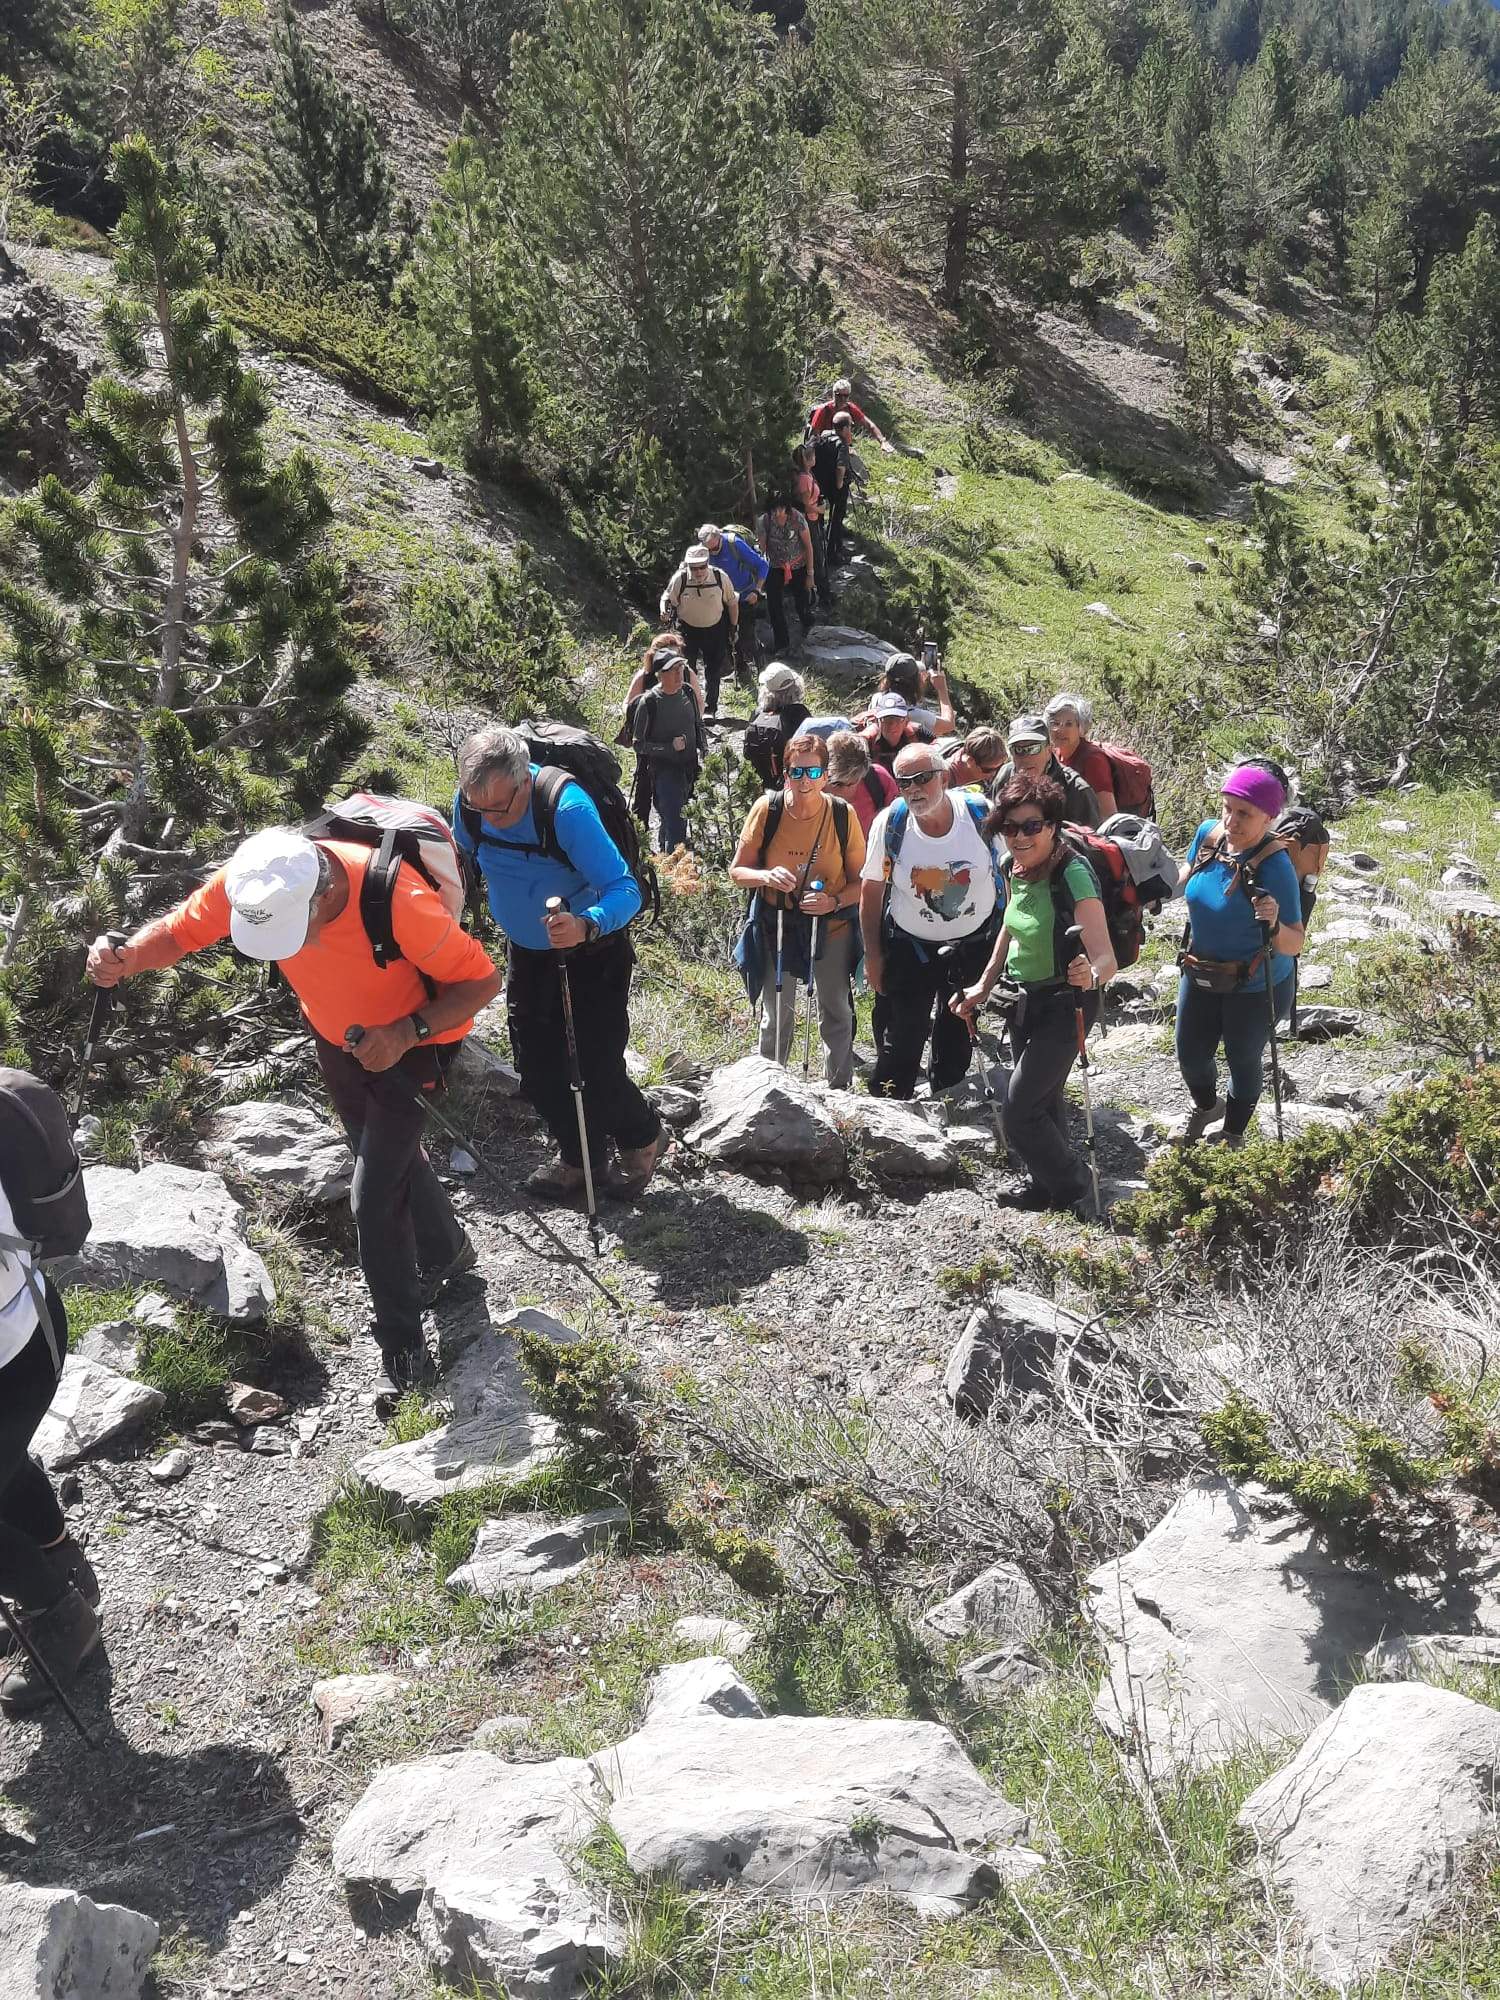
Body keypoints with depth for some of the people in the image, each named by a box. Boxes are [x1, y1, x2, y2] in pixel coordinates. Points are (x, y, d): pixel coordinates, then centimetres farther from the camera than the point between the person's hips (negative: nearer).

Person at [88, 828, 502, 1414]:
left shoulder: (400, 903, -42)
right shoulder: (249, 880, -29)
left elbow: (483, 981, -28)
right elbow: (178, 930, -15)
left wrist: (408, 1031, -41)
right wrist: (124, 959, -37)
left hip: (409, 1044, -6)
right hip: (336, 1035, 6)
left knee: (374, 1196, -9)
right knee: (391, 1156, 24)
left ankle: (403, 1353, 7)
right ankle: (446, 1253, 51)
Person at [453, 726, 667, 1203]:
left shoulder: (568, 810, -35)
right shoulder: (469, 803, -17)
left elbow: (625, 890, -39)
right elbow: (463, 858, 7)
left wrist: (585, 927, -57)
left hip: (593, 951, -6)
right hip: (527, 951, 6)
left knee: (596, 1067, -7)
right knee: (537, 1067, 11)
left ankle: (643, 1139, 24)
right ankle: (578, 1158, 34)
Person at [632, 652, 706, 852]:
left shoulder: (687, 693, 6)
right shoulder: (649, 702, -12)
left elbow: (699, 726, 21)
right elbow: (639, 745, -8)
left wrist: (704, 753, 8)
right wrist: (670, 747, -18)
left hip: (689, 768, 6)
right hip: (664, 771, -6)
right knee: (675, 828, -15)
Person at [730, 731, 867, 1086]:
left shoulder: (842, 814, -15)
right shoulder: (767, 809, -16)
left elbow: (860, 881, -7)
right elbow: (737, 871, -8)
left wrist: (834, 902, -26)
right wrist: (767, 876, -29)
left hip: (832, 927, 0)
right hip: (777, 927, 0)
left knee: (836, 1015, 16)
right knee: (776, 1019, 14)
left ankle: (839, 1092, 37)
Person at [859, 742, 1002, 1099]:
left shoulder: (981, 814, -18)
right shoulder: (889, 823, -17)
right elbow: (871, 892, -5)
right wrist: (873, 957, -2)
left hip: (975, 945, 1)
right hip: (909, 948, -1)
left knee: (957, 1039, 15)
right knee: (900, 1045, -2)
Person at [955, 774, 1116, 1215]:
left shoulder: (1073, 876, -27)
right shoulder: (1016, 871, -4)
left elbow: (1107, 960, -32)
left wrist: (1090, 975, -53)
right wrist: (984, 986, 16)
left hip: (1065, 1006, -7)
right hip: (1024, 1001, 7)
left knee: (1018, 1111, -6)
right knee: (1043, 1101, 21)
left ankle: (1071, 1187, 16)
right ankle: (1048, 1184, 40)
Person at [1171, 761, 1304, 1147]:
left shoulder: (1275, 866, -29)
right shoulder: (1208, 833, -13)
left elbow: (1294, 945, -28)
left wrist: (1275, 925, -46)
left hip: (1255, 985, -5)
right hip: (1200, 973, 5)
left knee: (1243, 1060, 16)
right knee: (1191, 1055, 21)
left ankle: (1233, 1134, 43)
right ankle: (1205, 1107, 54)